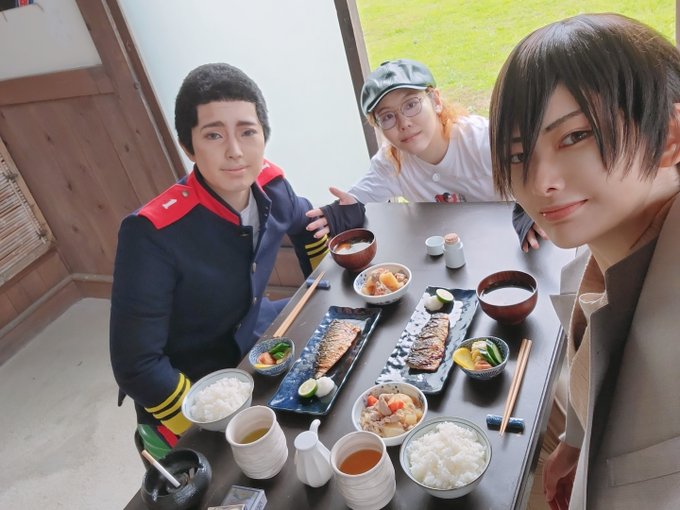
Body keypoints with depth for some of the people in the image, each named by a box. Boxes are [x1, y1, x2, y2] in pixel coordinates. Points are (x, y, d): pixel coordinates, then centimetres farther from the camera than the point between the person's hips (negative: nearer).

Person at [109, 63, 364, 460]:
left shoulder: (269, 184, -13)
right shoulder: (152, 234, -30)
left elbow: (309, 225, 11)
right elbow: (137, 366, -25)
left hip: (258, 336, 6)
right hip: (192, 397, -6)